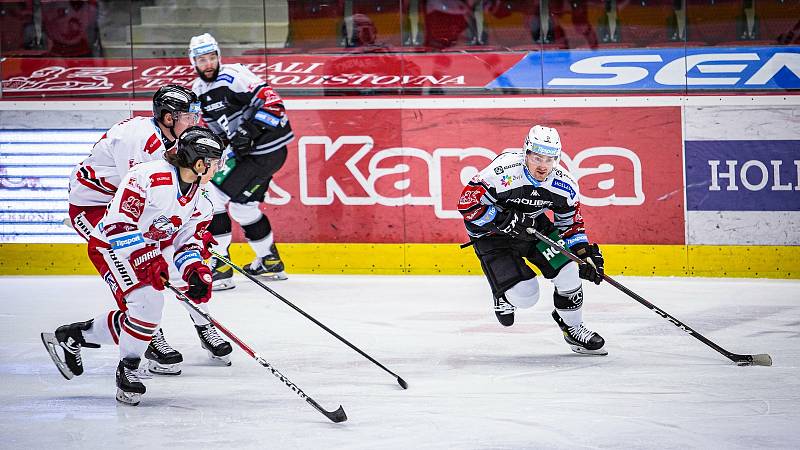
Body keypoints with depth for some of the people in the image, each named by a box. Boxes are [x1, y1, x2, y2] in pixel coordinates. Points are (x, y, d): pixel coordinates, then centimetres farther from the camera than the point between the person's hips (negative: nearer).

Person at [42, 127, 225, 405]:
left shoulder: (199, 199, -1)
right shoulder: (152, 177, -28)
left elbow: (189, 240, 5)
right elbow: (118, 224, -29)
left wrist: (197, 273, -15)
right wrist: (149, 260, -31)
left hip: (147, 250, 9)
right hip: (110, 245, -9)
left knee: (142, 318, 6)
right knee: (147, 302, -24)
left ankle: (70, 336, 24)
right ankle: (128, 370, -6)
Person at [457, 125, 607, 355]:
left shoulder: (564, 185, -15)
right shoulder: (505, 171, -32)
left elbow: (571, 223, 2)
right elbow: (468, 203, -26)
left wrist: (585, 254, -9)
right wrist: (505, 220, -32)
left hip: (533, 226, 5)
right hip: (491, 233, -5)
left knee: (568, 270, -11)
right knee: (524, 295, -18)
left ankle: (573, 328, 14)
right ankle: (504, 294, 20)